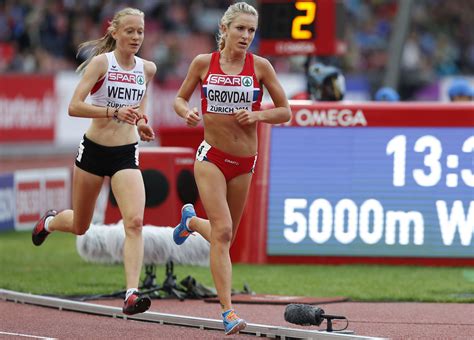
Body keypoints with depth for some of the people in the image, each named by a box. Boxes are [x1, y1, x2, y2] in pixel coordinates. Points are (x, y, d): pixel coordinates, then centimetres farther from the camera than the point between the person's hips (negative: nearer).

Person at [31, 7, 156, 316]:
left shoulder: (147, 68, 3)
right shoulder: (101, 63, -11)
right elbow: (74, 106, -18)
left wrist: (141, 120, 5)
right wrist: (114, 111, -28)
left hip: (127, 154, 2)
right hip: (94, 149, -2)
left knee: (135, 221, -20)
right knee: (80, 227, 15)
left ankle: (132, 294, -25)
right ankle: (50, 222, 51)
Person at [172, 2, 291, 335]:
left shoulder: (260, 66, -3)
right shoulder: (204, 63, -2)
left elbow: (285, 112, 2)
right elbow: (180, 99, 11)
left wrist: (257, 115, -16)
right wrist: (187, 112, -12)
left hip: (244, 162, 3)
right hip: (211, 157, -3)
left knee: (224, 237, 14)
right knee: (222, 232, -17)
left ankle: (191, 221, 49)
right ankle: (228, 312, -18)